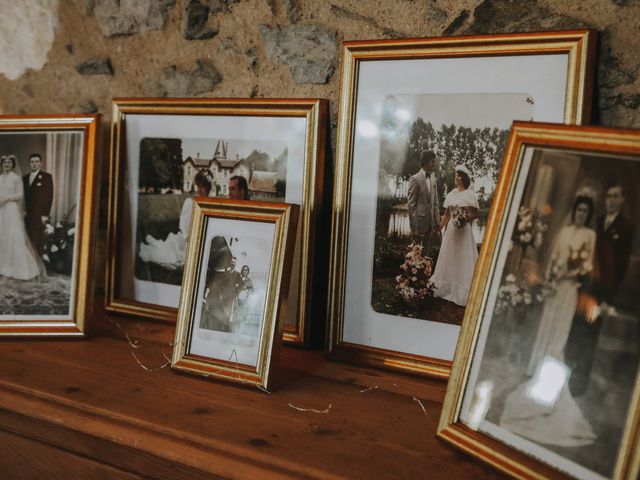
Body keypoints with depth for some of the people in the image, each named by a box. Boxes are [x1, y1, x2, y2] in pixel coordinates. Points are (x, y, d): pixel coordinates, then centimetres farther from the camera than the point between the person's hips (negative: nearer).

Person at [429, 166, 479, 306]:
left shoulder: (470, 194, -5)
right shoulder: (451, 194, 8)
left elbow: (475, 214, -4)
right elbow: (446, 214, 11)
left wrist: (465, 219, -21)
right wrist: (439, 228, 7)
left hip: (463, 230, -5)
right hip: (451, 229, 5)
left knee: (463, 258, -1)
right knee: (448, 258, 10)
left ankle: (463, 291, 5)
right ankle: (447, 287, 22)